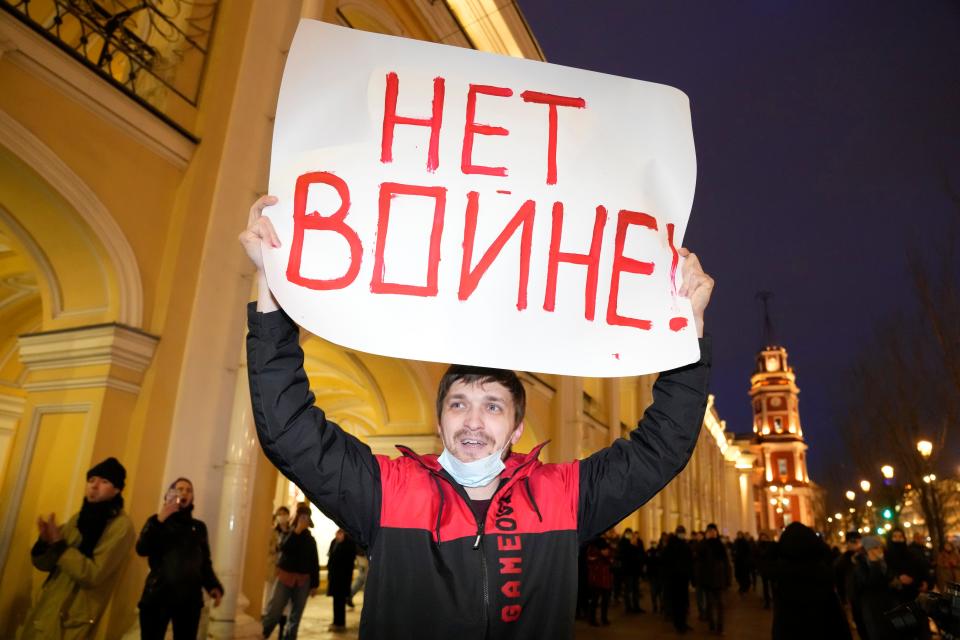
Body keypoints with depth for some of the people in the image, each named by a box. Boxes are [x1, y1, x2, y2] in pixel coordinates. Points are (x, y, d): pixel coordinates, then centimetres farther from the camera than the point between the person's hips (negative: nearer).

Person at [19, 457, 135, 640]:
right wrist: (45, 542, -12)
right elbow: (44, 564, 9)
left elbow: (93, 575, -22)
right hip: (44, 611, 6)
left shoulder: (121, 525, -14)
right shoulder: (79, 518, 8)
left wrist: (58, 544, -21)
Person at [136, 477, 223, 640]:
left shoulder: (199, 527, 16)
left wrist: (213, 586, -1)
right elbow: (142, 550, -7)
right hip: (158, 596, -2)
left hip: (189, 599, 2)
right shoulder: (157, 520, 10)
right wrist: (159, 521, -16)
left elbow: (205, 562, 15)